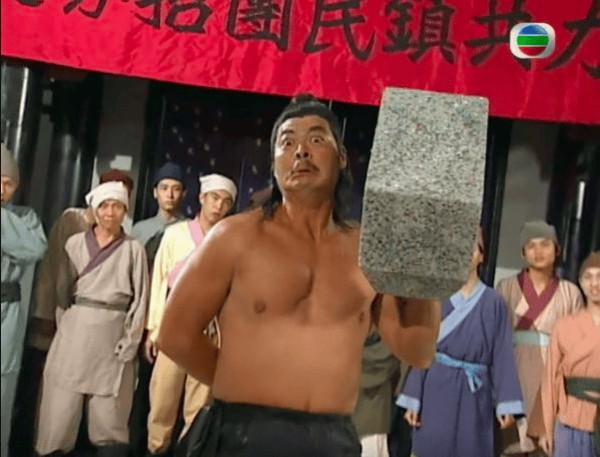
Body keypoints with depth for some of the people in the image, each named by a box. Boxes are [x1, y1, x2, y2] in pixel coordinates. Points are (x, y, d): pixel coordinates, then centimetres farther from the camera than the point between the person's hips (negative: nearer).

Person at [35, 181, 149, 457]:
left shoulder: (134, 249, 0)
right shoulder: (75, 243, 6)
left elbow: (140, 299, 0)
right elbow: (61, 290, 7)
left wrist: (129, 344, -5)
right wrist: (63, 328, 0)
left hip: (113, 335, -1)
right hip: (75, 332, 2)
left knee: (109, 420, 3)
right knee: (60, 412, 3)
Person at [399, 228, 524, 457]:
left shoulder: (492, 302, 0)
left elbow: (502, 353, -2)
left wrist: (506, 403, -8)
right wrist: (413, 399, -2)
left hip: (473, 393, 0)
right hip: (437, 390, 1)